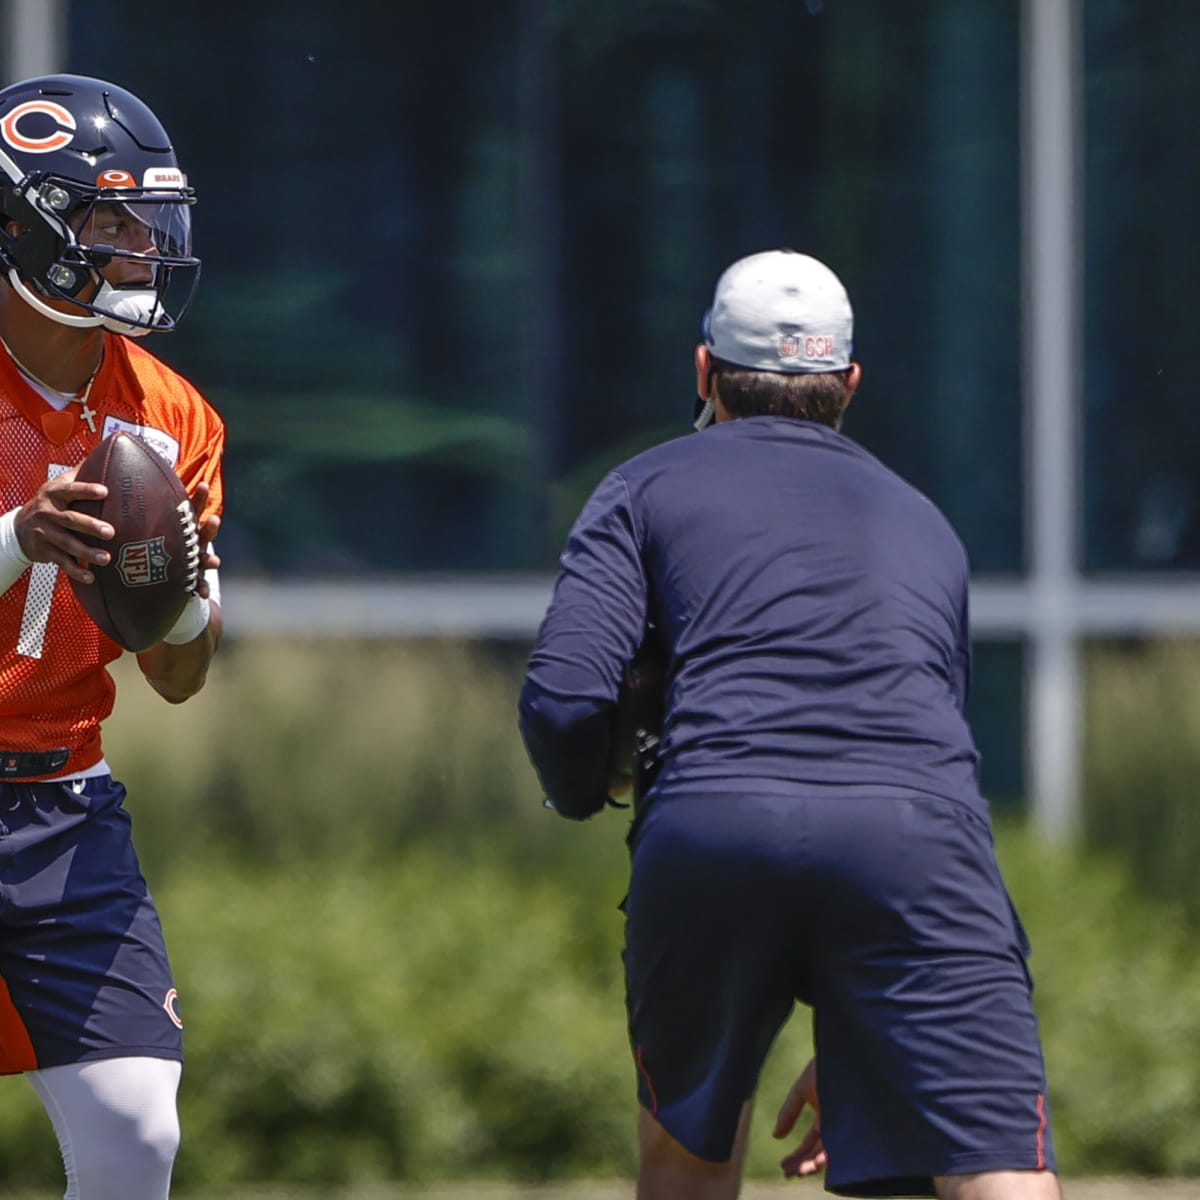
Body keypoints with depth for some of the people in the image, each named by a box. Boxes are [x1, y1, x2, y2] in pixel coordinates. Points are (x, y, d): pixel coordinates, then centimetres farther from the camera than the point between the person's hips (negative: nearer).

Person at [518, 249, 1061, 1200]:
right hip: (915, 832, 1)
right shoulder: (924, 522, 34)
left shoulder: (649, 487, 22)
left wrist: (584, 797, 31)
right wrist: (861, 1053, 42)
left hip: (708, 831, -1)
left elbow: (563, 700, 6)